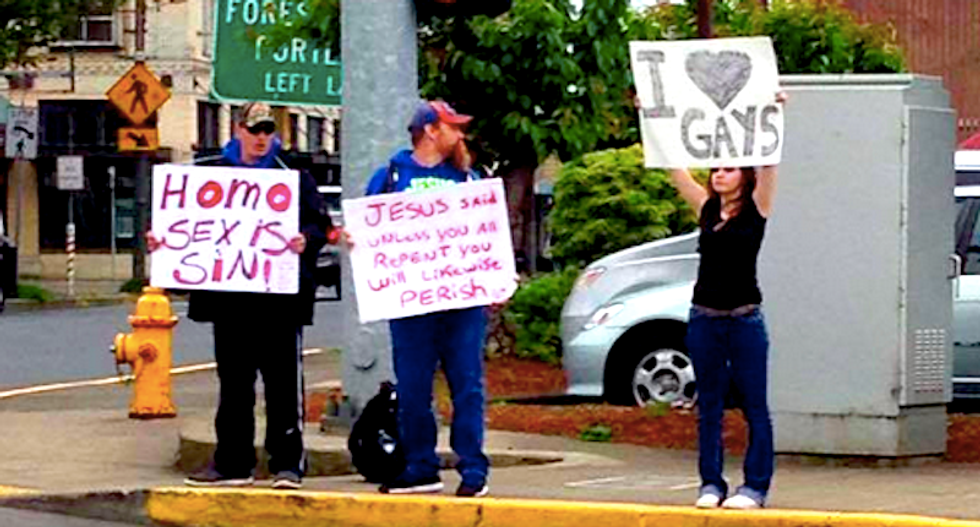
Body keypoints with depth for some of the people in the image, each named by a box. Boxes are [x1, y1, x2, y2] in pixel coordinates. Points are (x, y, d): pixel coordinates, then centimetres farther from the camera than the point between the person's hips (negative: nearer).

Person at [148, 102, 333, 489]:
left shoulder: (293, 177, 3)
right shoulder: (211, 174, 11)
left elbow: (319, 223, -3)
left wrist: (307, 239, -24)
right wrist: (160, 240, -3)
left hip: (279, 300, -3)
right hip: (229, 297, 3)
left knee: (283, 382, -1)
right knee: (233, 382, 10)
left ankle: (287, 462, 4)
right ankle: (233, 463, 17)